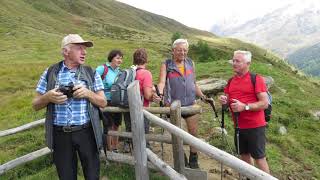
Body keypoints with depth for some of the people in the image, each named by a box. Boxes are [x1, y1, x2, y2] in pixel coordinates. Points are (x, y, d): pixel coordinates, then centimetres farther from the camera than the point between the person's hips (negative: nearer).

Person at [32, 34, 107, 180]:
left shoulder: (91, 73, 3)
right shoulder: (50, 73, 3)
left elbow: (103, 103, 3)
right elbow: (36, 105, 7)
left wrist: (88, 93, -15)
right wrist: (48, 97, -14)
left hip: (86, 132, 0)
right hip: (60, 134, 1)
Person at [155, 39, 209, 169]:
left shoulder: (190, 63, 8)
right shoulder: (166, 65, -3)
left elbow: (194, 83, 15)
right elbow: (162, 82, -16)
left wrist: (203, 96, 7)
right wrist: (160, 93, -36)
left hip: (190, 103, 3)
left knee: (194, 133, 8)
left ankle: (193, 161, 26)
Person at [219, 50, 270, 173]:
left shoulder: (256, 79, -11)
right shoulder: (231, 81, 9)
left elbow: (264, 103, -15)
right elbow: (228, 100, 16)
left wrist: (245, 106, -25)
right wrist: (224, 101, -7)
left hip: (255, 126, -6)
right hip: (238, 126, 6)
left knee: (259, 158, 3)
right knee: (244, 155, 17)